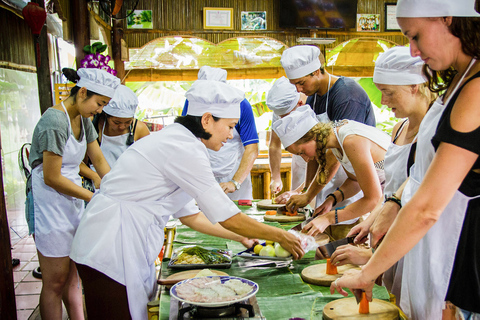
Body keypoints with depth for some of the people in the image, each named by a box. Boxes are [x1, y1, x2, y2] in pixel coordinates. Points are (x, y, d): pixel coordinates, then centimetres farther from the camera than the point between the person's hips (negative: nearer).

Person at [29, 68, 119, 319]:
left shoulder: (82, 119, 7)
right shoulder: (55, 121, -20)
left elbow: (99, 160, 11)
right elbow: (52, 178, -19)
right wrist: (95, 198, -14)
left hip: (73, 202, 8)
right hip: (50, 205, -8)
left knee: (73, 276, 14)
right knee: (55, 282, 3)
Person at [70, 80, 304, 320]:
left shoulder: (175, 140, 11)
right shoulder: (185, 149, -19)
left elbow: (189, 214, 16)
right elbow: (229, 219, -16)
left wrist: (240, 236, 17)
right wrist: (281, 237, -2)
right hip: (111, 247, -10)